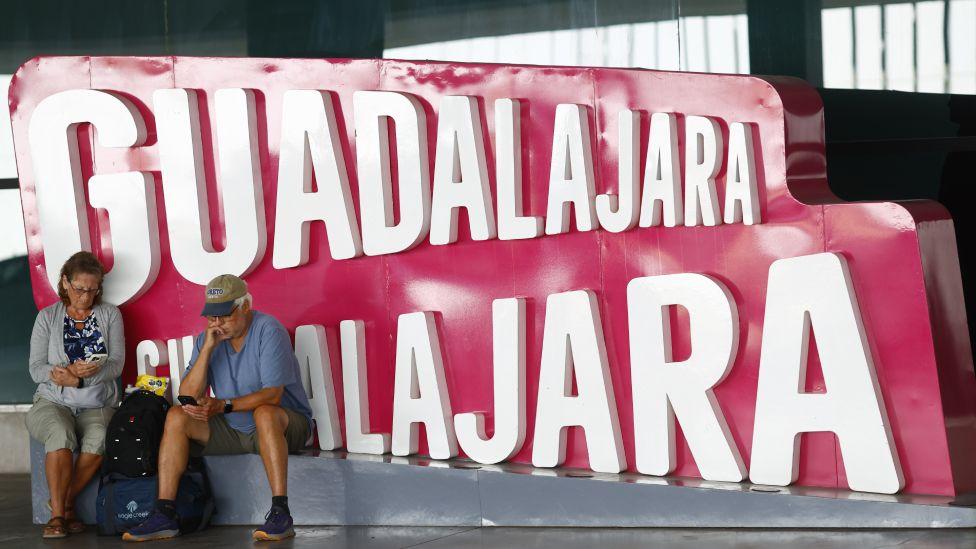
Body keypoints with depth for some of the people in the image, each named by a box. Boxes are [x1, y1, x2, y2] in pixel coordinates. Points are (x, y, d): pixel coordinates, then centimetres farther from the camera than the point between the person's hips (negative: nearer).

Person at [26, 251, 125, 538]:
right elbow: (36, 369, -1)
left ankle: (64, 501, -15)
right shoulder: (47, 317, 7)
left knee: (100, 439, -34)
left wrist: (79, 377, -20)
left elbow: (116, 364, -2)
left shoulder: (110, 315, 8)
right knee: (61, 435, -36)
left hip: (97, 407, 1)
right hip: (53, 403, -1)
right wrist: (72, 371, -21)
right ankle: (58, 513, -27)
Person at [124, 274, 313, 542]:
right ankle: (164, 515, -17)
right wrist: (207, 349, -16)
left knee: (264, 412, -38)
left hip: (285, 423, -6)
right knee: (177, 416, -13)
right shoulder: (206, 339, 2)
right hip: (232, 430, 6)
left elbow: (273, 394, -23)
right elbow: (188, 396, -7)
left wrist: (224, 406, -32)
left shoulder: (268, 330, -15)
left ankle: (280, 513, -39)